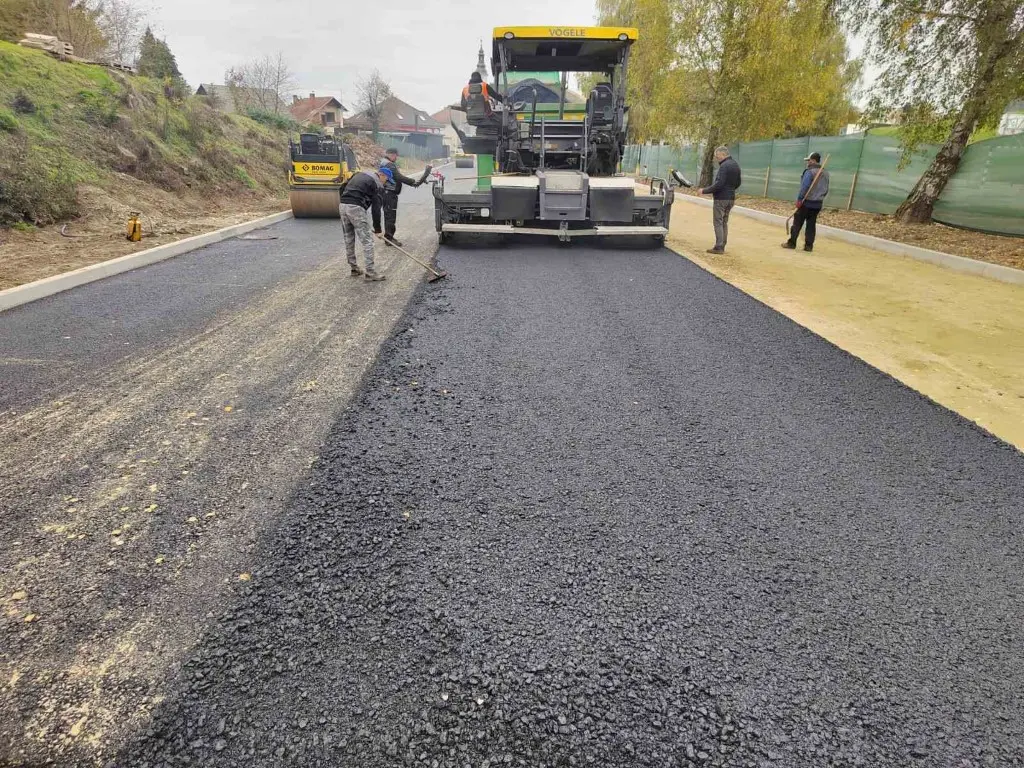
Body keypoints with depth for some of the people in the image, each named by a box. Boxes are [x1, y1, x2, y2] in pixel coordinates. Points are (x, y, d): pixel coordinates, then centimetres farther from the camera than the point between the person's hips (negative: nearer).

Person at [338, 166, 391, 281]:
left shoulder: (360, 174, 24)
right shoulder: (378, 185, 1)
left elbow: (342, 188, 21)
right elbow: (376, 208, -4)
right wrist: (377, 229, 0)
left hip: (342, 206, 8)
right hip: (356, 208, -8)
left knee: (349, 240, 15)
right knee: (367, 240, -3)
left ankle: (354, 269, 25)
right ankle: (370, 272, -5)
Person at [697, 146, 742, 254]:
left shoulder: (724, 166, -18)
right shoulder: (735, 165, 12)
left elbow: (719, 184, -23)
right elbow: (738, 182, 20)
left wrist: (704, 191, -16)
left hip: (721, 198, -9)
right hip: (731, 198, 9)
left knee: (718, 222, -4)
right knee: (724, 222, 14)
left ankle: (719, 247, -4)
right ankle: (722, 246, 16)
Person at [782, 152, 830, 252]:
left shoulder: (810, 171, -12)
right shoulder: (826, 173, 12)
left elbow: (804, 187, -19)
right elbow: (826, 190, 14)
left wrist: (799, 199, -16)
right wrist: (820, 198, 22)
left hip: (807, 202, -7)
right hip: (818, 204, 7)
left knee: (797, 223, 0)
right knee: (811, 224, 8)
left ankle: (791, 243, 2)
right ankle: (809, 245, 7)